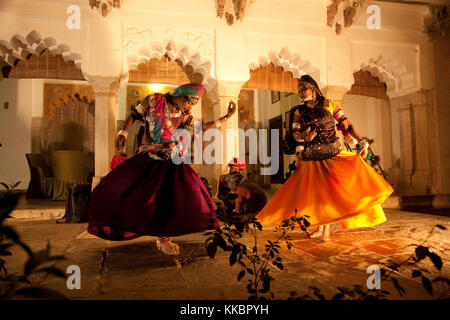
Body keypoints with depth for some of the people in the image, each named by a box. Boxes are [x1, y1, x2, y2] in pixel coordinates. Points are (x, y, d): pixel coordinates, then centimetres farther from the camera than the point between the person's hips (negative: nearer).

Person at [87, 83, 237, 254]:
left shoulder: (183, 115, 7)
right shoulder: (154, 100, -1)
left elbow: (203, 126, 11)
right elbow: (134, 114, 6)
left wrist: (226, 117, 8)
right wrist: (123, 133, -8)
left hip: (168, 161, 2)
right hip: (145, 159, -1)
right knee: (113, 188, -9)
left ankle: (163, 238, 7)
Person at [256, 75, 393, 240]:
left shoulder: (329, 105, 4)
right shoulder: (299, 112, 9)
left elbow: (347, 125, 1)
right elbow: (295, 134, 5)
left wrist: (362, 141, -9)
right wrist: (304, 136, -18)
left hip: (332, 154, -2)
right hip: (311, 158, 2)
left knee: (329, 189, -8)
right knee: (315, 192, 5)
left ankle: (327, 229, 5)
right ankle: (320, 228, 22)